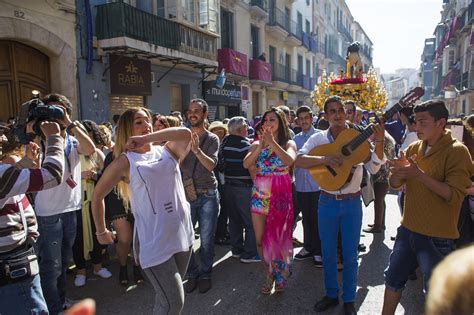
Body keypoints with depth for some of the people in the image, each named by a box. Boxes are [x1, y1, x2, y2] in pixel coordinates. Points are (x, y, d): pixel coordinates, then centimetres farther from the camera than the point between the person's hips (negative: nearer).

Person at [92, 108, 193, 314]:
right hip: (154, 241, -4)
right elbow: (97, 195, 4)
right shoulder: (125, 161, -3)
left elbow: (185, 134, -12)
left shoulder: (166, 151, 8)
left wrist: (146, 138, -14)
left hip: (182, 232, 5)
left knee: (167, 298, 20)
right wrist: (101, 232, 10)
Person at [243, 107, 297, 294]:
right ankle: (269, 274, 28)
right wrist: (260, 145, -16)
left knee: (278, 237, 5)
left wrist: (272, 142, -21)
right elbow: (246, 164, -8)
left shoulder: (288, 143, 1)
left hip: (280, 196, -3)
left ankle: (280, 275, 28)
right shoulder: (257, 144, 8)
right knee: (260, 239, 7)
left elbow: (289, 161, -22)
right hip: (259, 195, 3)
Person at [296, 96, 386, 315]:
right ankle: (331, 295, 33)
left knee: (350, 254, 10)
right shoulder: (318, 138, -2)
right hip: (327, 202, 1)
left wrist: (379, 142, -22)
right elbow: (299, 160, -16)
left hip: (352, 203, -1)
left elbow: (374, 168, -9)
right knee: (328, 253, 13)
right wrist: (324, 158, -30)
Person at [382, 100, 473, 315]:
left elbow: (454, 194, -21)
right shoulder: (414, 148, 5)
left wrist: (419, 174, -28)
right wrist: (400, 172, -16)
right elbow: (394, 184, 5)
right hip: (408, 229, 6)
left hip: (437, 236, -6)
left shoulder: (456, 151, -13)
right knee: (393, 279, 18)